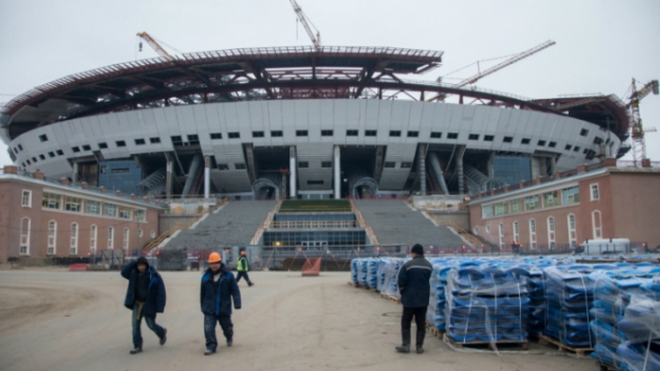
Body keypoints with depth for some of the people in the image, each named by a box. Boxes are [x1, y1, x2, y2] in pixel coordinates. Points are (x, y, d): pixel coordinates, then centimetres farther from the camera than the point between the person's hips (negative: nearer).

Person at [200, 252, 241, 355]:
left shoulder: (228, 275, -7)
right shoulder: (206, 277, 1)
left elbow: (235, 291, -9)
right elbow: (202, 293, 10)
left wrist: (237, 304, -17)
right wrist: (203, 306, 15)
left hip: (224, 309, -1)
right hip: (209, 309, 1)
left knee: (227, 327, 17)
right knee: (208, 329, -12)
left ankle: (229, 337, 48)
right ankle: (211, 346, 0)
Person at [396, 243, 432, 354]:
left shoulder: (408, 265, -14)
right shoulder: (429, 266, 3)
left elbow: (400, 281, -13)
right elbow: (431, 281, 10)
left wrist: (402, 291, 4)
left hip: (410, 299, -4)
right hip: (424, 299, 4)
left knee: (406, 321, 7)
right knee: (421, 322, 10)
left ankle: (406, 345, 5)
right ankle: (420, 346, 12)